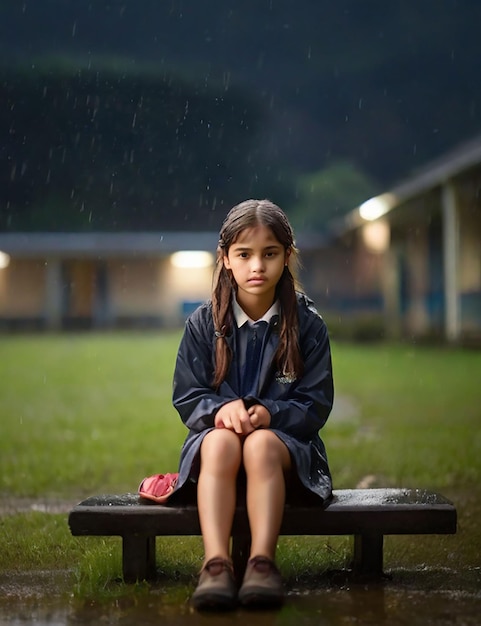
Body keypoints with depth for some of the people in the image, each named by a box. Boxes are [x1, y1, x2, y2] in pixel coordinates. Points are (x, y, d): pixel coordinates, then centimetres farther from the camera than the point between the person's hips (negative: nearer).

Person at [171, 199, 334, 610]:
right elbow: (186, 398, 3)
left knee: (261, 444, -37)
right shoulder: (203, 323, 6)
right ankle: (216, 562, -47)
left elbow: (316, 406, 0)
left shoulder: (307, 325, 3)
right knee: (221, 442, -36)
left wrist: (269, 414, -20)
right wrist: (220, 408, -20)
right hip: (215, 434, 1)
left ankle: (263, 561, -43)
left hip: (285, 440, -1)